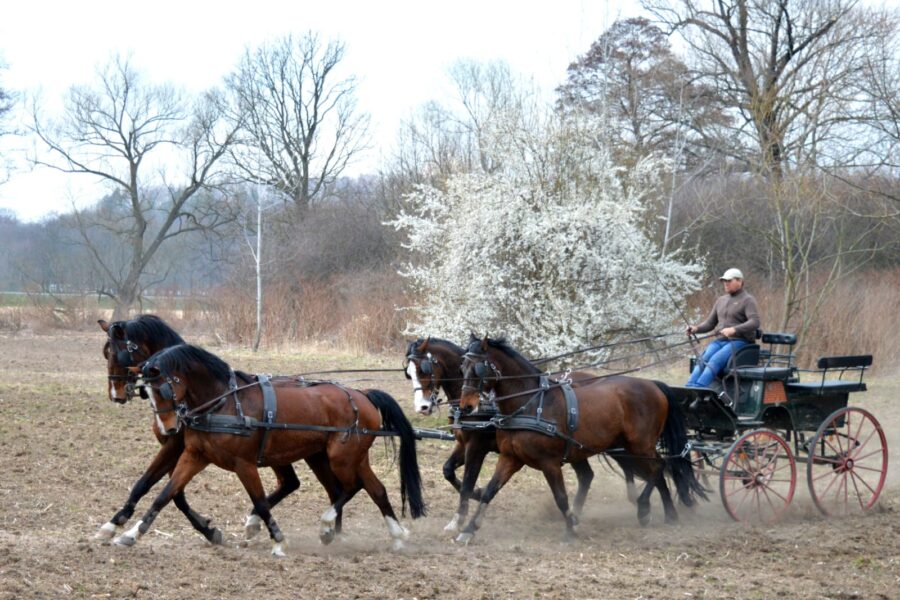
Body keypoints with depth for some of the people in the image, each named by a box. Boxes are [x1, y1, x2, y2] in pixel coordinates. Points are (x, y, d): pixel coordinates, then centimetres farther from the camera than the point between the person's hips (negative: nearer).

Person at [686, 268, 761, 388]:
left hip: (739, 341, -6)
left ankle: (698, 389, -46)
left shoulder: (748, 300, -1)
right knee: (702, 360, -24)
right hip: (720, 341, 6)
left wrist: (734, 329, -31)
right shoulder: (721, 300, 21)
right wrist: (696, 329, -2)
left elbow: (755, 322, -16)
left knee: (715, 361, -31)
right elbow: (710, 323, 20)